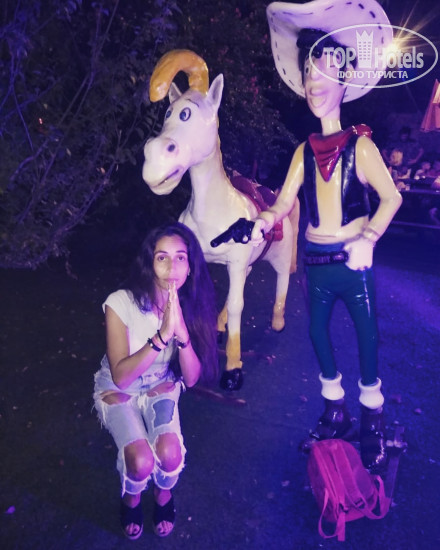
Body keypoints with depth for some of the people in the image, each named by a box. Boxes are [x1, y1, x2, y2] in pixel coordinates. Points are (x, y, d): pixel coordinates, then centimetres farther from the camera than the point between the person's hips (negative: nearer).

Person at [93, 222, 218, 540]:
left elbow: (191, 378, -20)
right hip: (117, 391, -2)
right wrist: (162, 335, -41)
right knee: (142, 461, -22)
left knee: (170, 454, -22)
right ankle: (131, 499, 16)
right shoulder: (121, 303, -28)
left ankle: (164, 494, 16)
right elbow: (121, 377, -29)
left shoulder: (192, 305, -19)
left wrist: (182, 331, -37)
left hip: (160, 388, 2)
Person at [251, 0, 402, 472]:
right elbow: (284, 202, 1)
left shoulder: (360, 145, -2)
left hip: (352, 260, -4)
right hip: (316, 260, 4)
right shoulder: (304, 151, 8)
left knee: (366, 334, 3)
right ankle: (335, 413, 32)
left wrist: (368, 238, -23)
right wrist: (264, 220, -19)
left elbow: (391, 197, -9)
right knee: (318, 331, 12)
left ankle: (373, 422, 24)